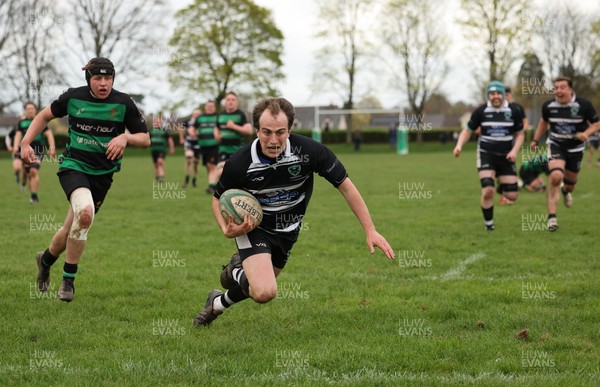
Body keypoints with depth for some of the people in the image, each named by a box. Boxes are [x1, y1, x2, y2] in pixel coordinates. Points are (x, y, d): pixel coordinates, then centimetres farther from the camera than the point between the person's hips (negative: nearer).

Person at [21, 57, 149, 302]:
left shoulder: (123, 103, -6)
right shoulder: (73, 97, -6)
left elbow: (145, 139, -1)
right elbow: (45, 116, 12)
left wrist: (125, 137, -21)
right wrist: (26, 142, 0)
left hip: (102, 173, 3)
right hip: (73, 166, -2)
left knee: (72, 230, 8)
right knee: (85, 212, -30)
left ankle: (46, 259, 42)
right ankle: (68, 279, -14)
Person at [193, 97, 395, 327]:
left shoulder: (309, 151, -26)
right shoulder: (239, 163, -26)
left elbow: (346, 187, -15)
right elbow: (219, 199, -6)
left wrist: (370, 231, -17)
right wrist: (226, 229, -25)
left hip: (287, 231, 3)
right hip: (252, 227, -3)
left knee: (261, 288, 19)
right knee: (264, 292, -26)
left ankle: (217, 304, 52)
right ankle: (236, 273, 11)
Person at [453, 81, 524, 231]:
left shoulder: (513, 111, -1)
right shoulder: (481, 111, -4)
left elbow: (519, 134, 8)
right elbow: (468, 130, 4)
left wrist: (514, 151, -9)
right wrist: (459, 145, -15)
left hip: (505, 156, 2)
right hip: (486, 155, -2)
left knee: (512, 196, -2)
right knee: (487, 191, -20)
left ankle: (502, 188, 37)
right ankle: (488, 224, 2)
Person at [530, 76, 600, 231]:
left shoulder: (583, 105, -16)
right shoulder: (548, 106, -8)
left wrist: (586, 133, -24)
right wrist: (535, 140, 16)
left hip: (576, 147, 1)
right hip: (556, 145, -1)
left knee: (570, 180, 16)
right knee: (555, 176, -24)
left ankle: (566, 191, 59)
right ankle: (552, 217, -18)